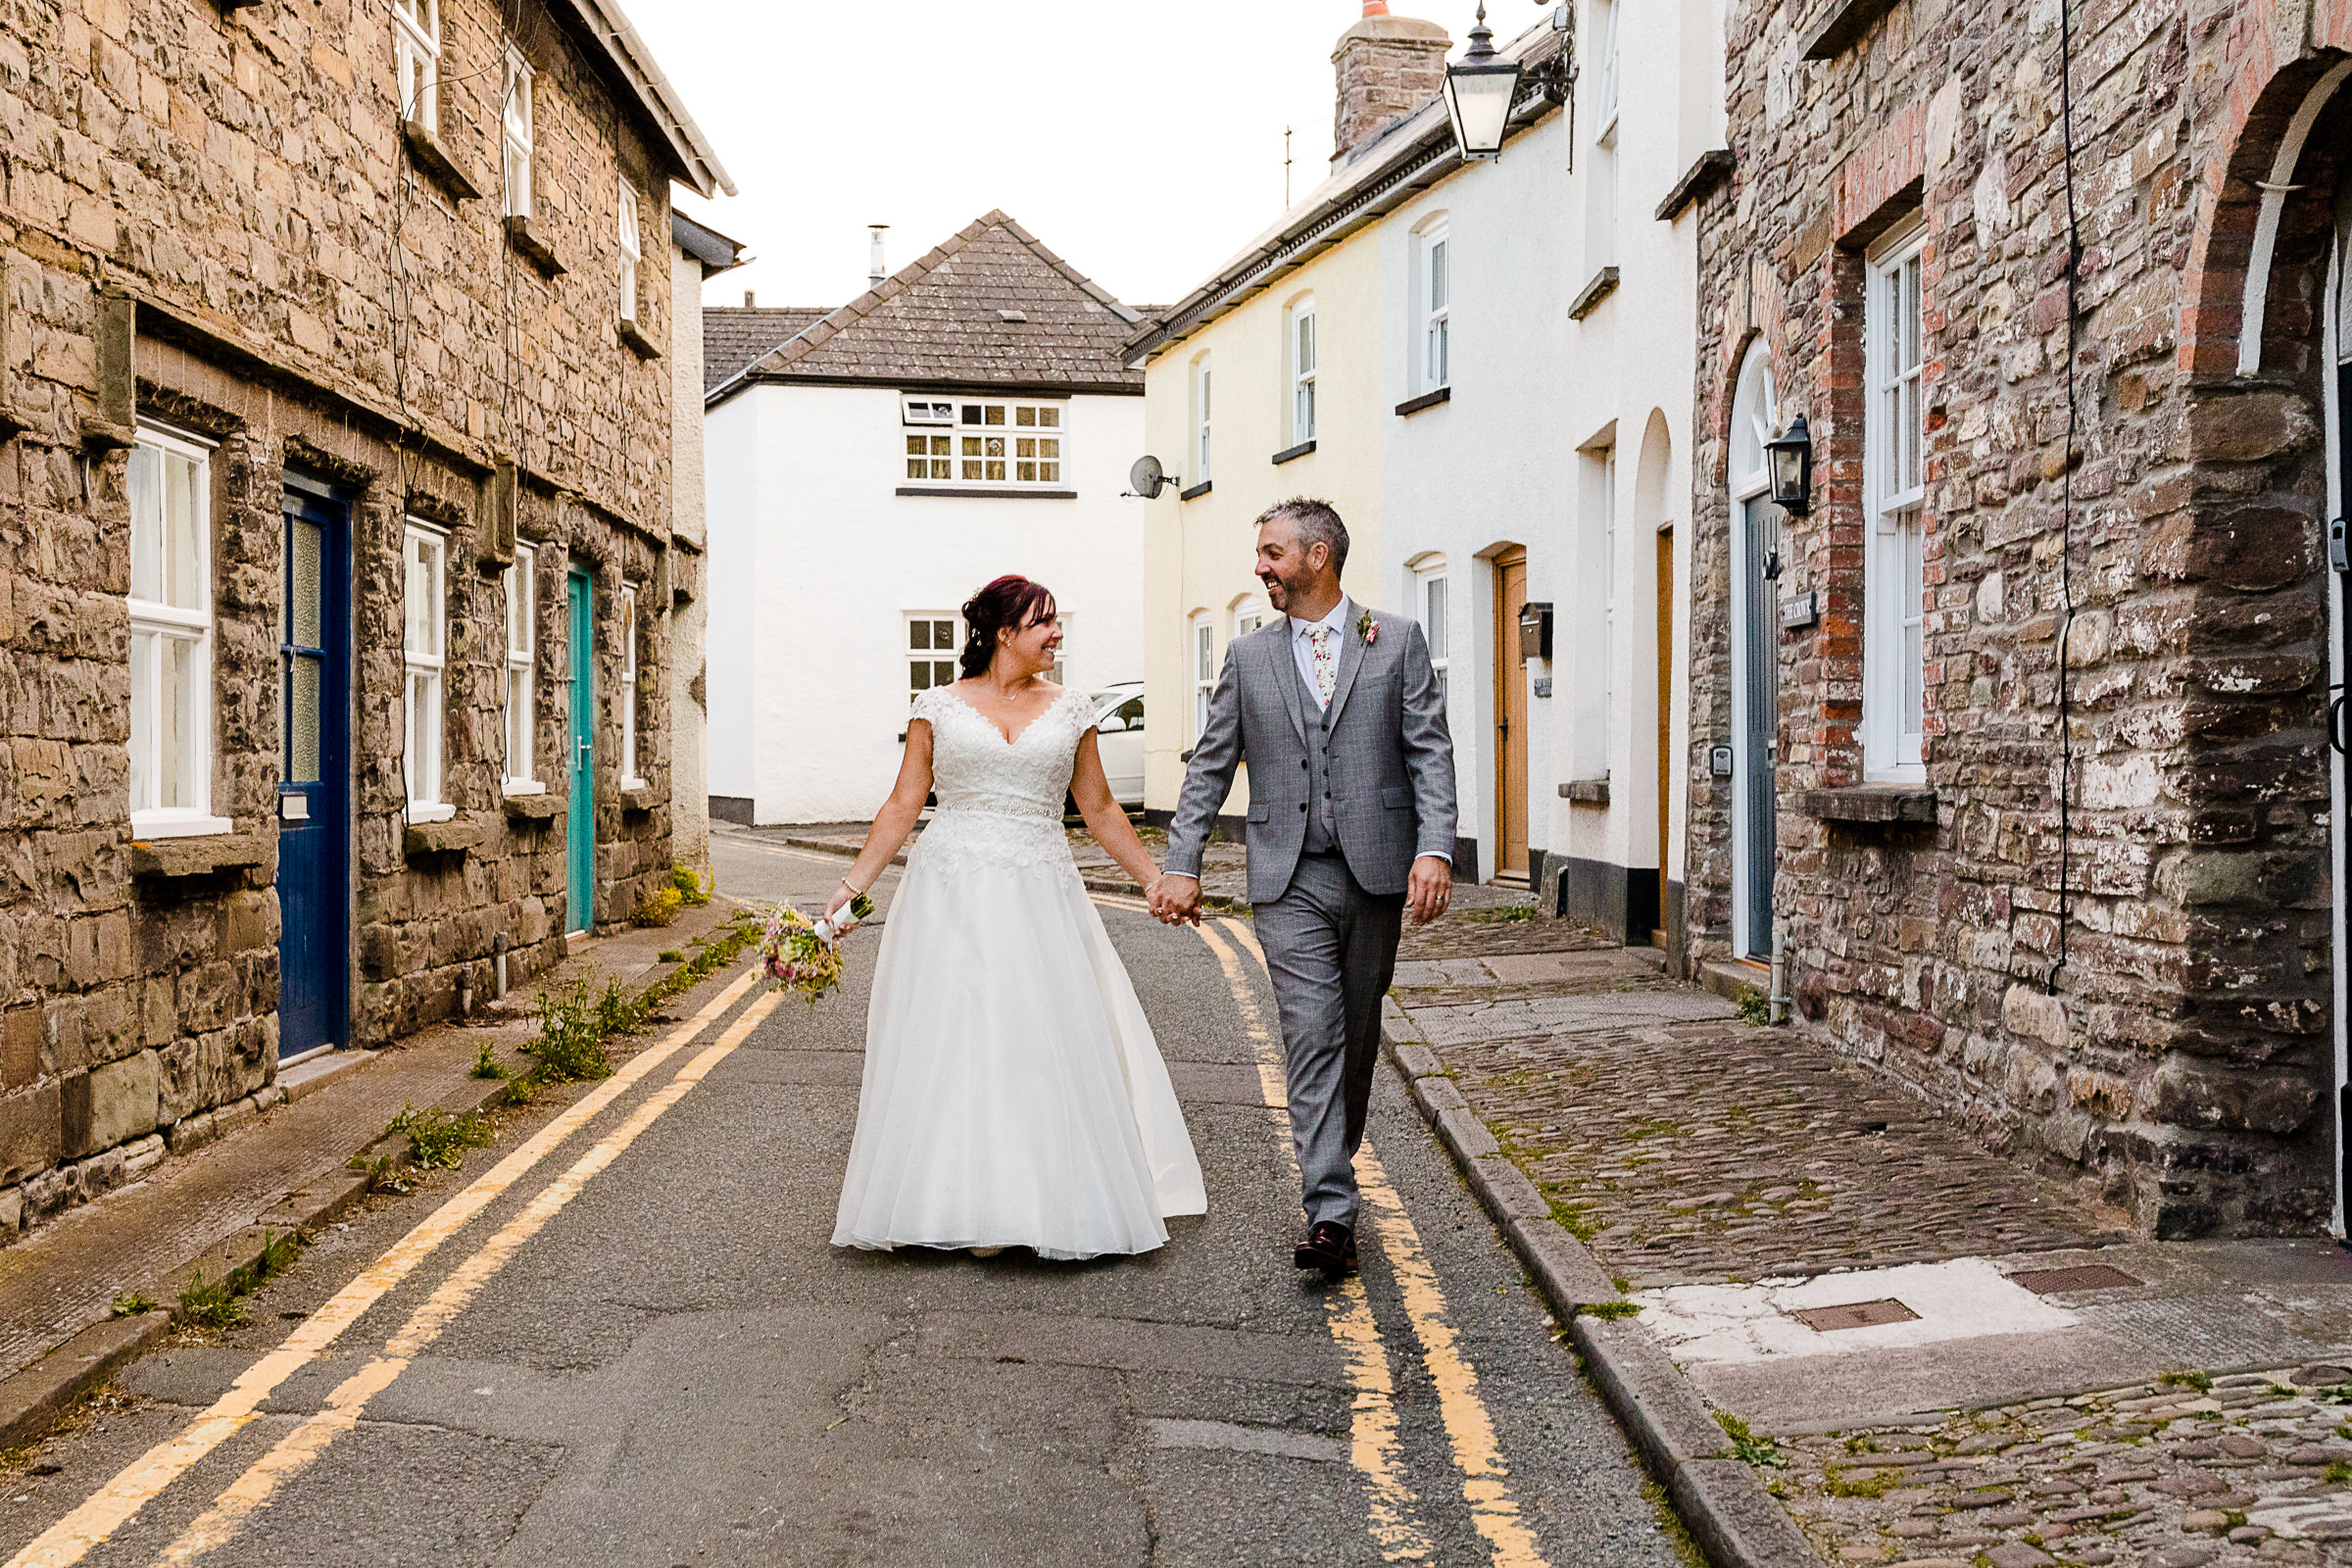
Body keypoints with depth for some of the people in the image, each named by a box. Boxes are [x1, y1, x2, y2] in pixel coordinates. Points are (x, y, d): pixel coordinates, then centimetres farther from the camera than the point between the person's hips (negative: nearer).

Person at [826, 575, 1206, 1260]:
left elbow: (1099, 810, 14)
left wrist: (1154, 879, 13)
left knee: (1044, 1042, 0)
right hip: (950, 896, -1)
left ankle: (1042, 1200, 11)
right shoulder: (939, 706, 3)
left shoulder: (1070, 710, 8)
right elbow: (903, 806, 5)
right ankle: (969, 1204, 8)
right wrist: (853, 884, -1)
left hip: (1040, 896, 1)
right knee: (954, 1043, 0)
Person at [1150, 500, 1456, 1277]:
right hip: (1289, 878, 0)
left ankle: (1333, 1169, 31)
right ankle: (1330, 1212, -11)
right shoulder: (1249, 656, 10)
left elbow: (1430, 752, 0)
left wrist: (1435, 849, -13)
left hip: (1377, 870, 0)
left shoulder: (1397, 640, 5)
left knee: (1357, 1037, 11)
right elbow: (1210, 767, 11)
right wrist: (1182, 864, 3)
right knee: (1313, 1037, -9)